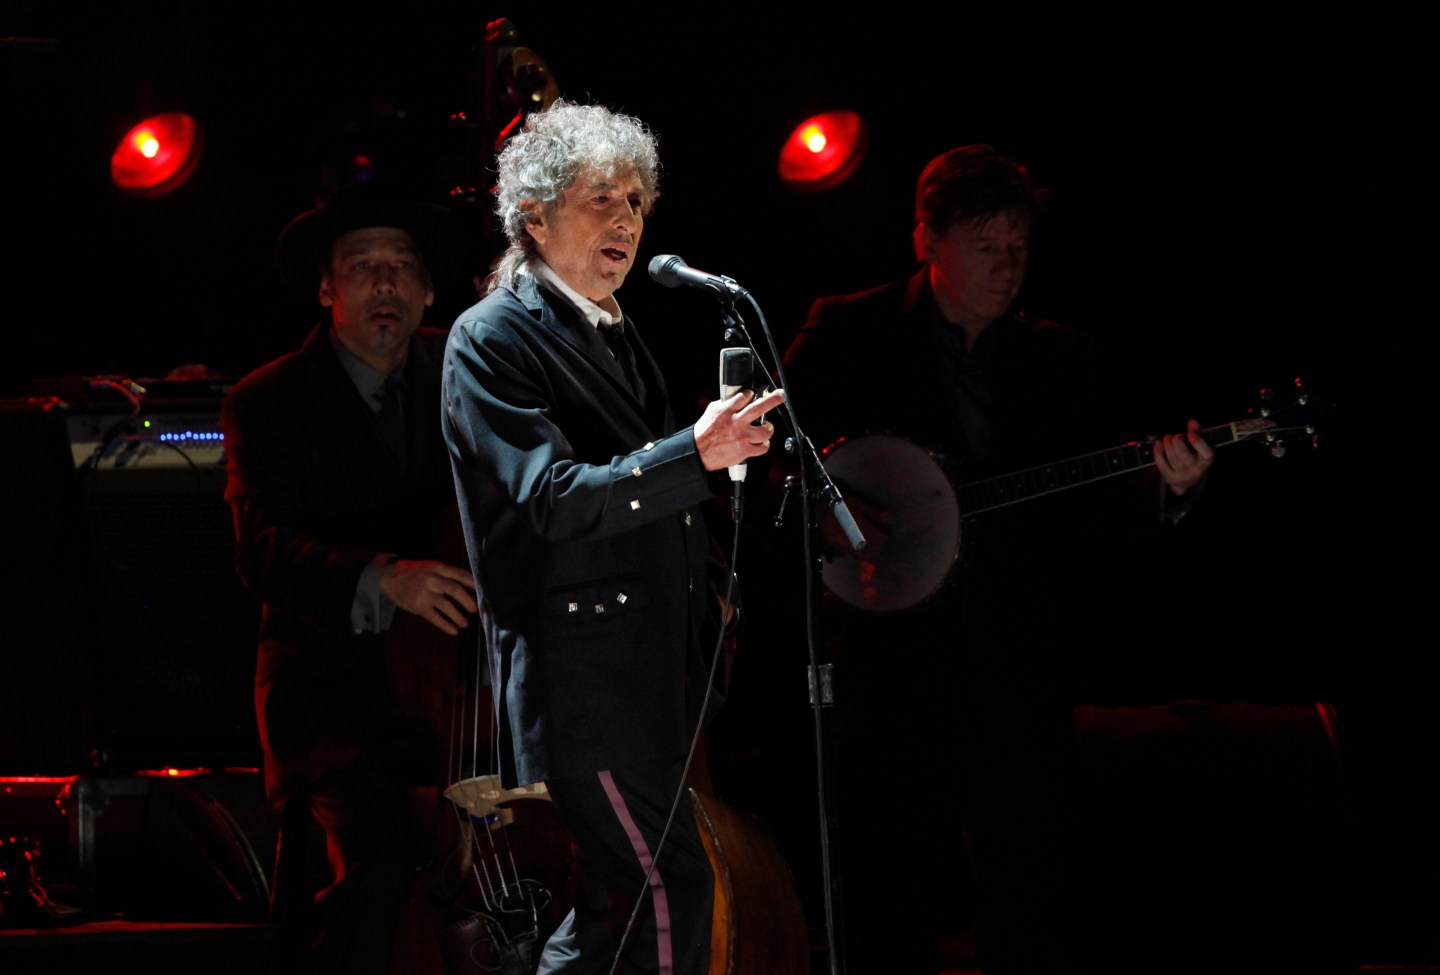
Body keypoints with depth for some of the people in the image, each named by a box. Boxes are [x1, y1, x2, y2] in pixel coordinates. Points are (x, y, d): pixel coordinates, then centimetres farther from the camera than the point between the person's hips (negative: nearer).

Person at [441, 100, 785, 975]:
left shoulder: (619, 338, 19)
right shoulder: (492, 339, -8)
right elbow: (551, 498, -20)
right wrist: (694, 454, -30)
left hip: (650, 670, 9)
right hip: (575, 669, -9)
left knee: (619, 902, 10)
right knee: (673, 885, -13)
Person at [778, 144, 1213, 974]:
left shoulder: (1061, 360, 11)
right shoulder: (847, 336, 5)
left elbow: (1106, 520, 5)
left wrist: (1169, 492, -15)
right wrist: (823, 514, -13)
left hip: (1016, 664, 1)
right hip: (884, 650, -1)